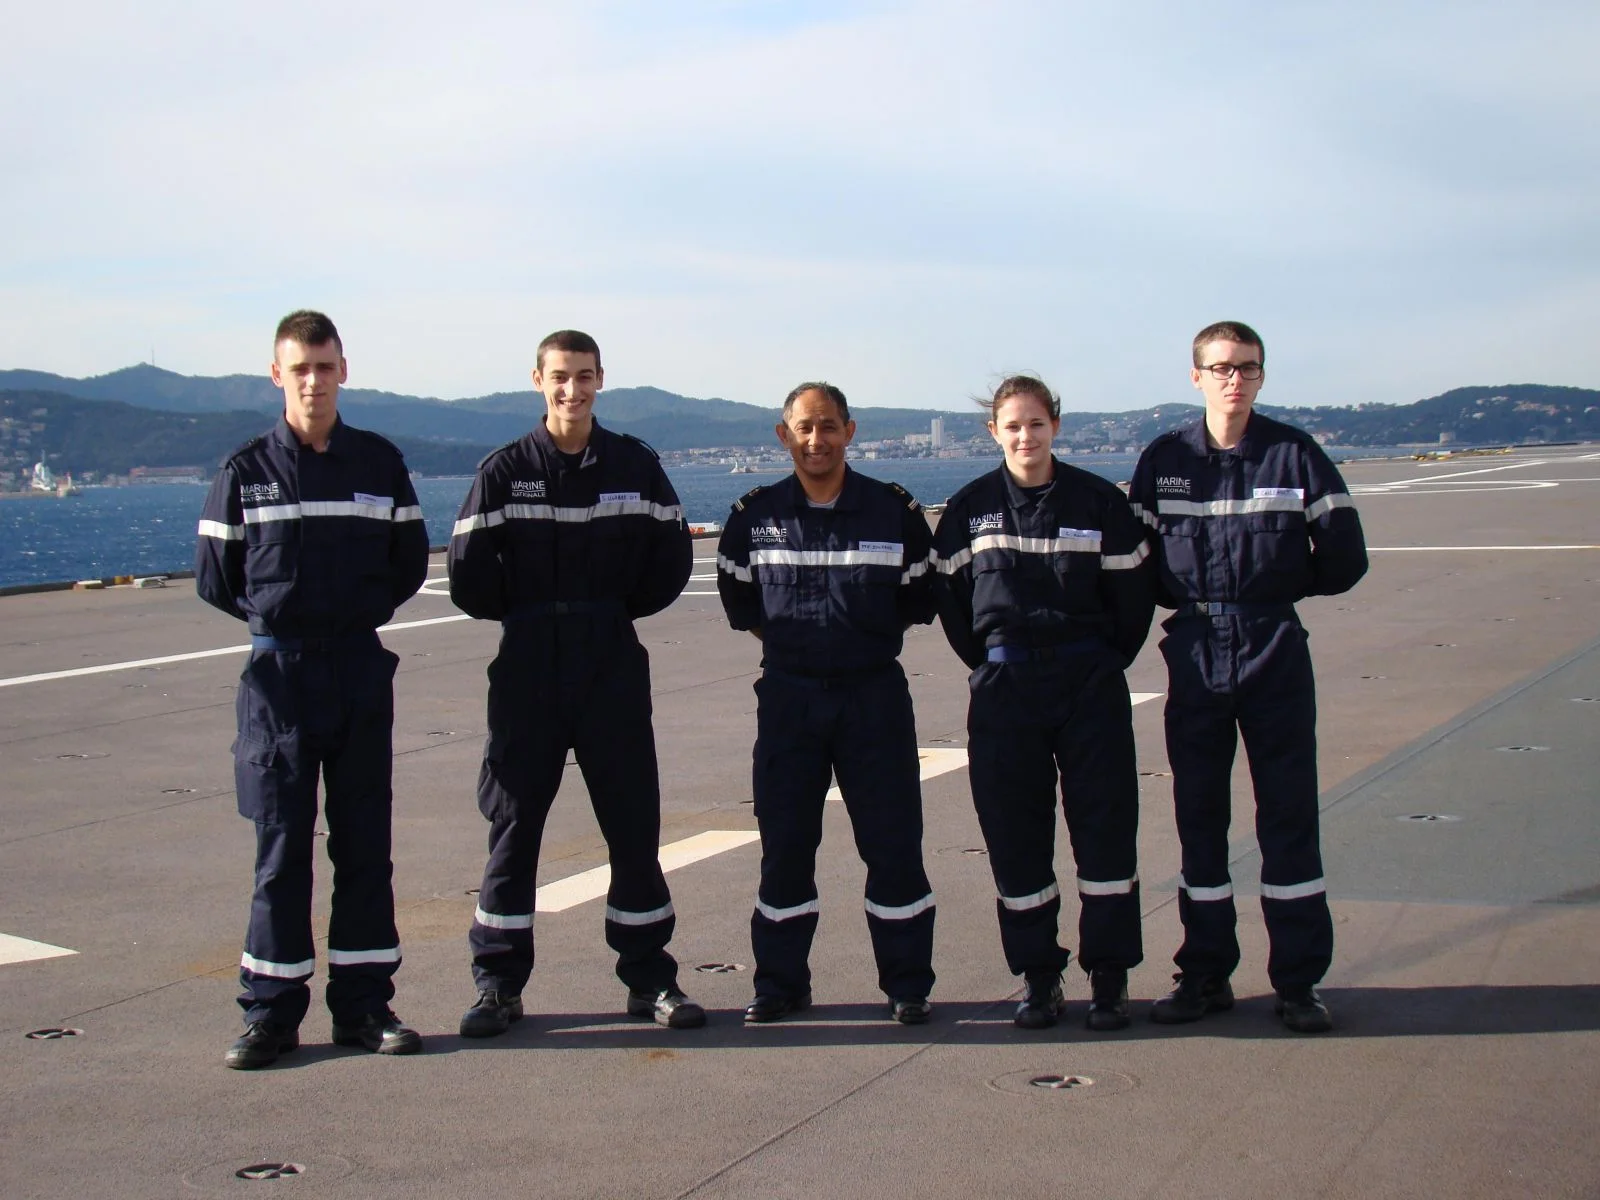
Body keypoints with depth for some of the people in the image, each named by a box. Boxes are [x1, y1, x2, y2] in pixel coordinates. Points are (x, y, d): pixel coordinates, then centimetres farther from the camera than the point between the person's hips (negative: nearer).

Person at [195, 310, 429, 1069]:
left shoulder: (380, 463, 6)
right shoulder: (246, 471, 1)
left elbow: (409, 565, 12)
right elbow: (214, 578, 6)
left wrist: (359, 614, 4)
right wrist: (279, 615, 5)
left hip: (361, 667, 2)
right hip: (279, 670, -2)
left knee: (364, 841, 4)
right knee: (281, 843, -1)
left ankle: (364, 1003, 12)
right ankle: (271, 1013, 5)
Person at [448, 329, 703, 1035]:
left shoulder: (636, 466, 5)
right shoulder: (505, 471, 0)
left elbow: (672, 561, 7)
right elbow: (468, 575, -1)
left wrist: (619, 609, 3)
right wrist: (526, 614, 4)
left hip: (614, 667, 1)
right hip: (528, 670, -1)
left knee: (634, 823, 3)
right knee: (514, 823, 2)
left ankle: (649, 977, 13)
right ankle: (499, 982, 11)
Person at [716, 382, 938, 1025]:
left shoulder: (895, 511, -2)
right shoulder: (754, 515, 1)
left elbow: (920, 599, 10)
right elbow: (739, 602, 16)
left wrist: (872, 635, 7)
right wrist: (784, 635, 11)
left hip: (875, 694, -1)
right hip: (787, 695, 1)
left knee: (893, 842, 0)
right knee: (783, 844, 4)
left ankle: (907, 983, 12)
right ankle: (780, 982, 16)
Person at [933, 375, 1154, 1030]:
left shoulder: (1098, 500, 0)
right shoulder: (969, 508, 3)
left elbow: (1132, 594, 5)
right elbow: (950, 597, 11)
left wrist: (1103, 663, 5)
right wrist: (991, 665, 8)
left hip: (1090, 685, -1)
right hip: (1003, 689, 1)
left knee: (1106, 828, -2)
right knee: (1014, 835, 2)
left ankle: (1109, 975, 8)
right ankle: (1038, 976, 13)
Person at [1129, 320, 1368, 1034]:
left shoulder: (1294, 454, -1)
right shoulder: (1164, 461, 3)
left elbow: (1344, 560, 1)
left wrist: (1279, 588, 6)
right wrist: (1188, 598, 1)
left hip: (1275, 654, -1)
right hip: (1195, 658, 2)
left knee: (1289, 816, 0)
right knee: (1198, 817, 7)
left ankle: (1298, 981, 8)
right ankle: (1206, 975, 17)